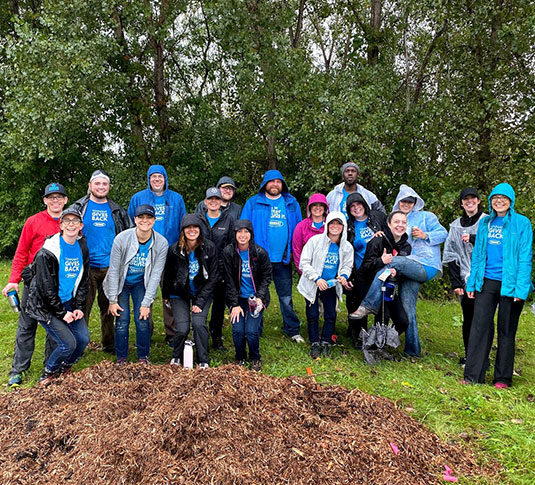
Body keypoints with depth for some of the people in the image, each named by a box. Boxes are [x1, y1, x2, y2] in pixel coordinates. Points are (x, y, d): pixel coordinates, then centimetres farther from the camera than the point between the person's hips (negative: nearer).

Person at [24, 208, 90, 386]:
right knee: (68, 343, -11)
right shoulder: (47, 253, -19)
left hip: (68, 303, 6)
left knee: (83, 338, -1)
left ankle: (64, 368, 27)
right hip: (45, 306, -6)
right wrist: (62, 313, -15)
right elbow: (46, 288, -18)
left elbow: (83, 281, 8)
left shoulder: (82, 249, 2)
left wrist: (78, 307, -1)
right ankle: (47, 374, 17)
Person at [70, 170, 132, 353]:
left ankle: (110, 344, 22)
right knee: (83, 306, 0)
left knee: (109, 306, 11)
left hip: (110, 267, 3)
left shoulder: (117, 210, 11)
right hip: (86, 267, -2)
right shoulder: (79, 207, 3)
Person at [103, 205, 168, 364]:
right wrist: (113, 300, -13)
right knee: (122, 320, -6)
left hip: (142, 283, 1)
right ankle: (121, 359, 10)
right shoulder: (122, 239, -22)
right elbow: (114, 270, -15)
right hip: (120, 283, -1)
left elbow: (156, 274, -14)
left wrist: (146, 303, -15)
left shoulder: (161, 243, -19)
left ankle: (143, 358, 11)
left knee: (142, 320, -7)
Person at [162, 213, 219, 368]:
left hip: (202, 293, 0)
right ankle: (176, 357, 17)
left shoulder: (209, 248, -13)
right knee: (182, 328, -13)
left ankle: (203, 361, 0)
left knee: (198, 323, -19)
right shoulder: (174, 250, -13)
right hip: (179, 294, 0)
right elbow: (168, 275, 4)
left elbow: (213, 277, -9)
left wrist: (200, 302, -13)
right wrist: (165, 296, 16)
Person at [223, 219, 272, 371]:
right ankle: (240, 358, 18)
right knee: (237, 330, -12)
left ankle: (255, 359, 17)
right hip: (237, 297, 1)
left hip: (256, 297, -1)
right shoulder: (228, 252, -8)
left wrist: (260, 297, -14)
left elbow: (266, 277, 0)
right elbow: (229, 280, -5)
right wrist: (235, 304, -9)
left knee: (252, 331, -13)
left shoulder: (260, 253, -9)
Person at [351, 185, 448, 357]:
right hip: (412, 269, 6)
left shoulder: (425, 216, 9)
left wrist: (425, 235, -13)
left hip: (427, 266, -6)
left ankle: (369, 304, -26)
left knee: (391, 261, -28)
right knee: (407, 308, -1)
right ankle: (413, 350, 9)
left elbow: (443, 233, 3)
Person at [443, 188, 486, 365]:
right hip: (465, 281, 3)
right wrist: (455, 281, 3)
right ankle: (469, 355, 18)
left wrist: (473, 239, -18)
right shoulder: (456, 226, 13)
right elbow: (450, 255, 11)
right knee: (468, 318, 7)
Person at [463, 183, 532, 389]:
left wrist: (521, 288, -14)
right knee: (480, 326, 1)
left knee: (506, 330, 7)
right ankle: (473, 375, 8)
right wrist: (471, 282, 8)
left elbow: (525, 258, -6)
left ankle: (503, 378, 19)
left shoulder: (522, 223, -2)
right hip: (487, 281, 4)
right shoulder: (485, 223, 11)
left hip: (509, 284, -3)